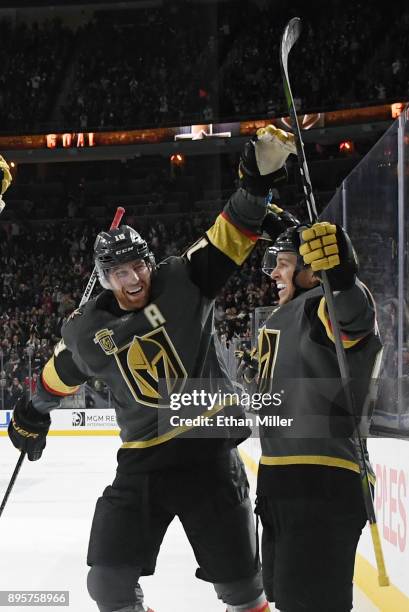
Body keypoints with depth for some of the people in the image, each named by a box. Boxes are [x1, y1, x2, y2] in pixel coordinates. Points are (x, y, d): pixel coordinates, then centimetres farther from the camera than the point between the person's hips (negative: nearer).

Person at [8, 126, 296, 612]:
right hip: (142, 457, 2)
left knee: (236, 569, 3)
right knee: (110, 572, 2)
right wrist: (34, 412, 31)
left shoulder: (183, 283, -6)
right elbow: (61, 373, 19)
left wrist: (257, 180, -29)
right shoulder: (88, 329, 1)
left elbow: (229, 239, -15)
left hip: (207, 445, -2)